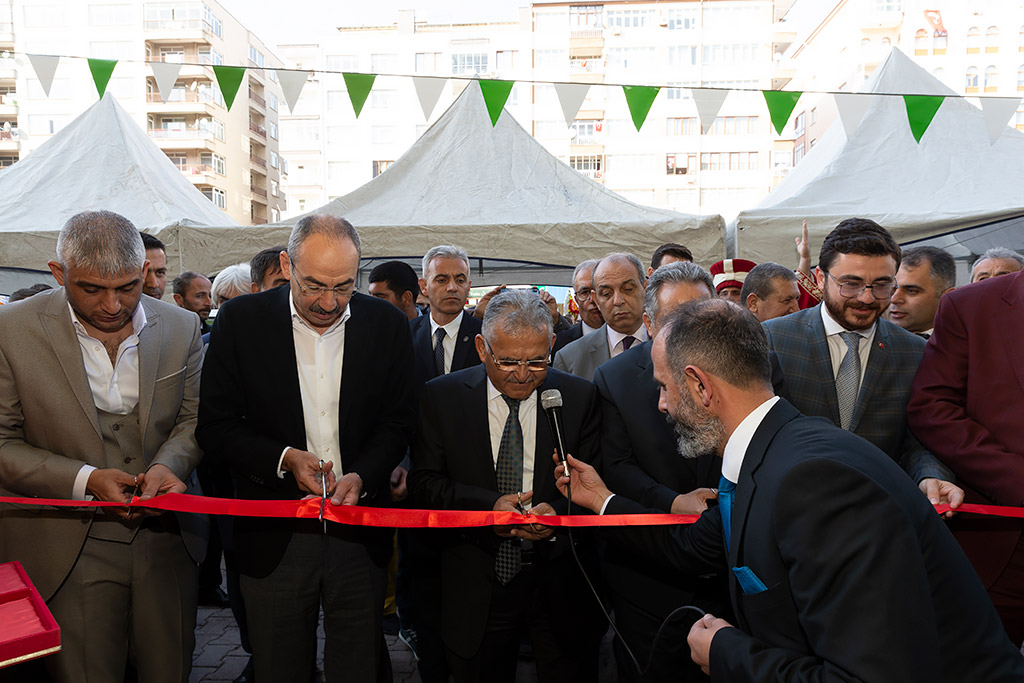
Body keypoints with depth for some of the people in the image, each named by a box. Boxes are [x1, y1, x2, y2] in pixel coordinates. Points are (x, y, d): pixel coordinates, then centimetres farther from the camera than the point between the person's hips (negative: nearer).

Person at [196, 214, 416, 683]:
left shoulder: (387, 324, -2)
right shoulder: (240, 320, -6)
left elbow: (399, 421, 3)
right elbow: (215, 427, -4)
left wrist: (361, 476, -14)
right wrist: (283, 459, -19)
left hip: (360, 537, 1)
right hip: (273, 538, 0)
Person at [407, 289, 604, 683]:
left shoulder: (580, 398, -4)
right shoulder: (442, 397, -5)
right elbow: (423, 483, -6)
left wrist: (560, 511, -24)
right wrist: (489, 505, -22)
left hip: (561, 590, 0)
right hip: (476, 589, 0)